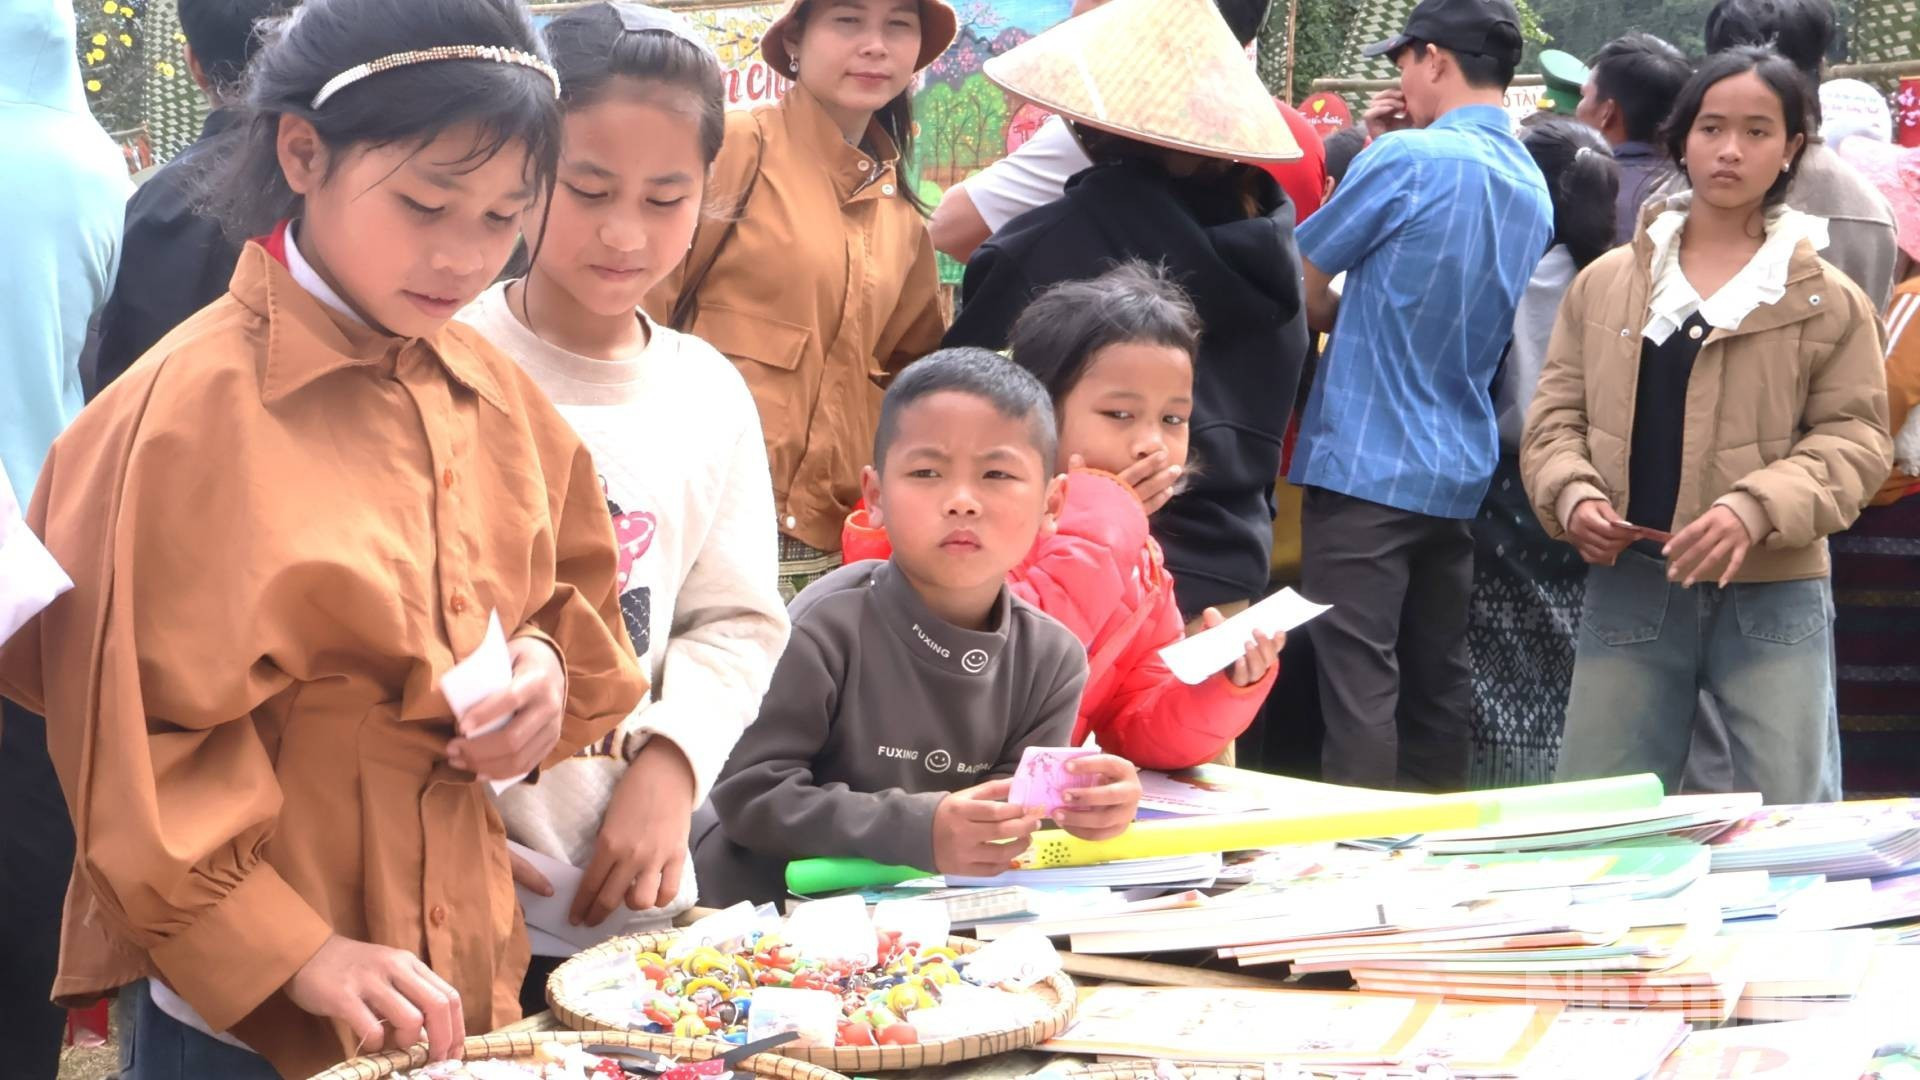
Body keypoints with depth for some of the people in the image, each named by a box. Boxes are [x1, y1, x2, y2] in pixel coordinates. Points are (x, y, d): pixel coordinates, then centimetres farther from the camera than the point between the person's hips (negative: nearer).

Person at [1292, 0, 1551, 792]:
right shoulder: (1533, 190, 11)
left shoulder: (1409, 157, -12)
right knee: (1436, 681, 12)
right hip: (1460, 473, 8)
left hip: (1365, 466, -7)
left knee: (1359, 684, -6)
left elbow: (1304, 286, -5)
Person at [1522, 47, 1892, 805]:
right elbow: (1556, 415, 10)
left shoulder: (1827, 298, 1)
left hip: (1772, 595, -2)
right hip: (1626, 585, 2)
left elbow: (1852, 438, -3)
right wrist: (1573, 494, -11)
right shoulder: (1606, 281, 9)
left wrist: (1757, 509, -20)